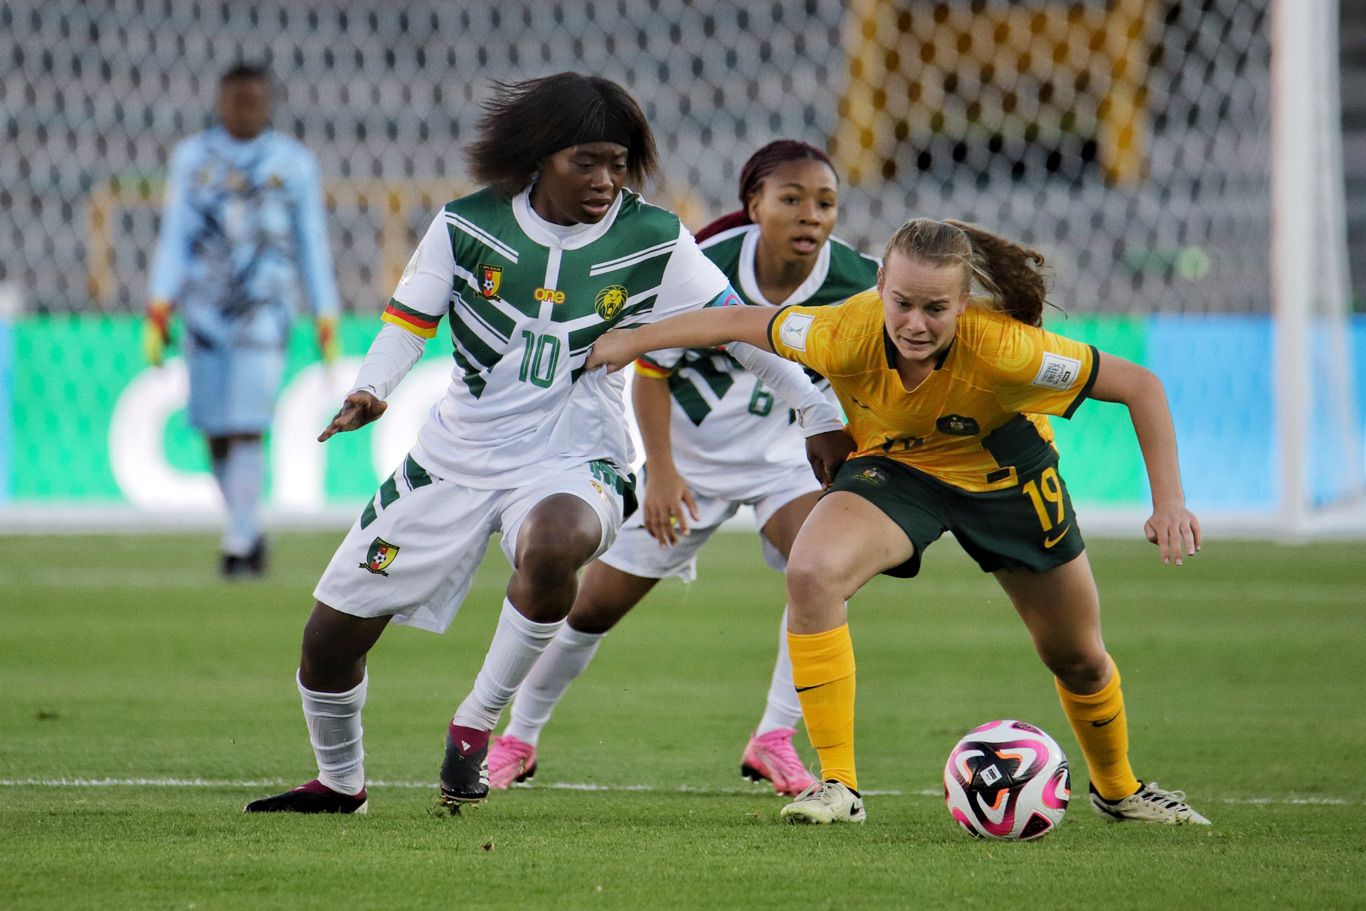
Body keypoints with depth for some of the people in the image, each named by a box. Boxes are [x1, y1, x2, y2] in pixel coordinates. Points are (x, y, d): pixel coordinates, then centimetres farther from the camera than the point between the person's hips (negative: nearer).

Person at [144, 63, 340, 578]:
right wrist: (158, 313, -1)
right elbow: (173, 239, 7)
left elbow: (313, 245, 9)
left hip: (265, 312, -2)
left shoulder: (294, 163, 6)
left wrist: (327, 322, 8)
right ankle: (249, 530, 25)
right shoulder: (192, 158, 9)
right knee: (217, 434, 5)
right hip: (205, 309, 2)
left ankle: (238, 546, -9)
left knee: (247, 429, -12)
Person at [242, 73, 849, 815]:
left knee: (552, 546, -40)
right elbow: (409, 318, 1)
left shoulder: (653, 242, -7)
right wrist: (370, 391, -18)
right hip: (456, 457, 2)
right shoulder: (467, 226, -5)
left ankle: (474, 727, -20)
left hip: (572, 460, -2)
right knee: (332, 634, 3)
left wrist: (822, 415, -1)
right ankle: (339, 783, 32)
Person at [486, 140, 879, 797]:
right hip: (687, 455, -1)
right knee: (595, 603, 6)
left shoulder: (852, 281, -21)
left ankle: (774, 741, -14)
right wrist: (661, 472, -19)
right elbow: (650, 369, -13)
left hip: (780, 455, 1)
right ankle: (518, 740, 28)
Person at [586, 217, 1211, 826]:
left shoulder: (1002, 349, -38)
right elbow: (738, 322, -15)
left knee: (1079, 660, 12)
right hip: (894, 468, 0)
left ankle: (1117, 788, 45)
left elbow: (1140, 386, -28)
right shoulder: (845, 335, -34)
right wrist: (633, 341, -3)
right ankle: (837, 784, -20)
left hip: (1005, 472, 0)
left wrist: (1169, 501, -33)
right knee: (811, 573, -30)